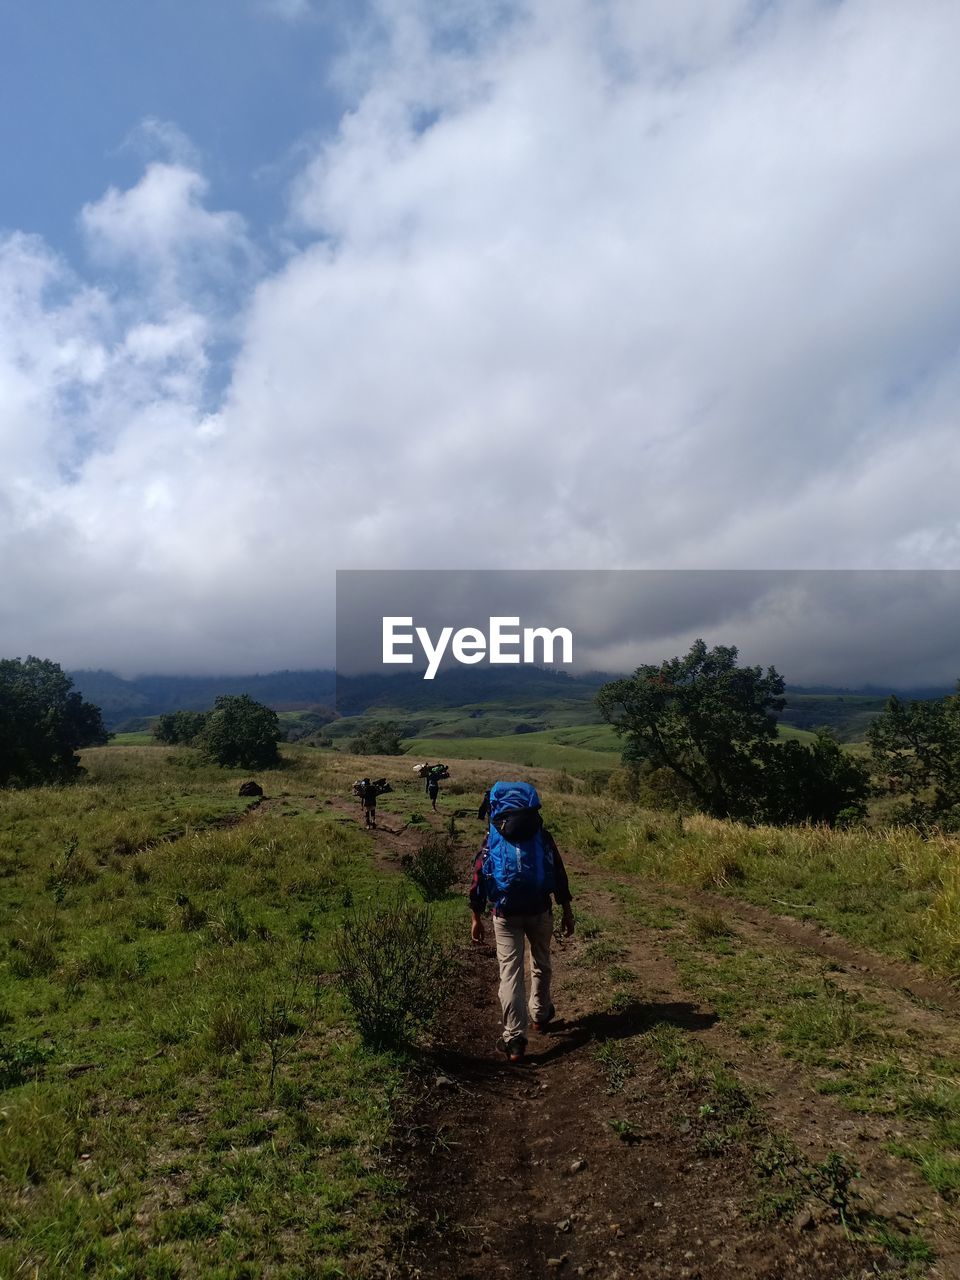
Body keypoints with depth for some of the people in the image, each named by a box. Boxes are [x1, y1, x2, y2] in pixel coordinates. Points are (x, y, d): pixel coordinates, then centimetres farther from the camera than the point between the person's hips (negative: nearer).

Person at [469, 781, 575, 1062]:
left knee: (510, 972, 3)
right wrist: (567, 912, 10)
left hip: (505, 915, -1)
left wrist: (476, 918, 7)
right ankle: (540, 1014, 41)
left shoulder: (491, 841, -1)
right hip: (540, 912, 1)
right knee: (541, 964, 24)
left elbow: (478, 880, 0)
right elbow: (559, 876, 1)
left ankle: (515, 1039, 1)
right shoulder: (543, 837, -1)